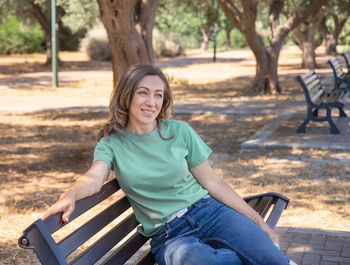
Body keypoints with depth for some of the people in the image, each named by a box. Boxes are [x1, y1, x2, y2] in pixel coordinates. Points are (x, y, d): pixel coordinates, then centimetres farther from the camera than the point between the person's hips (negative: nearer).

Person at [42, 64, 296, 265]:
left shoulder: (180, 132, 4)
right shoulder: (111, 144, 3)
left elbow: (213, 182, 8)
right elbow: (94, 178, -17)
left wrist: (258, 221, 5)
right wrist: (69, 196, -41)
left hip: (209, 212, 1)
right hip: (169, 235, -1)